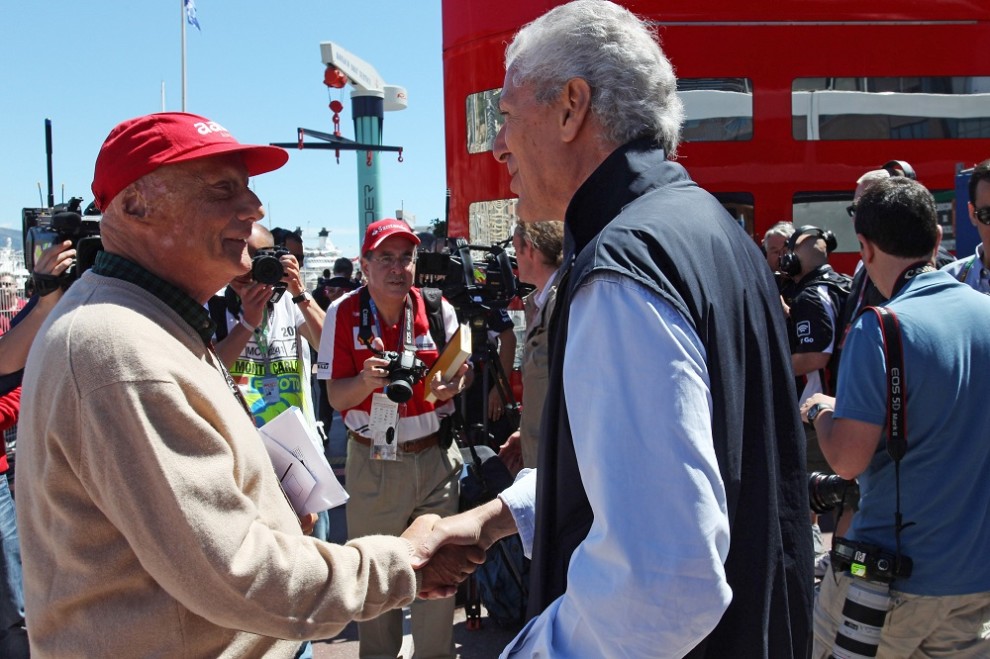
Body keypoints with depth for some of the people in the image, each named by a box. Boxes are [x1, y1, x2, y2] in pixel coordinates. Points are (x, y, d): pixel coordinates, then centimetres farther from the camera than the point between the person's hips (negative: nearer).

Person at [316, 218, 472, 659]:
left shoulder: (438, 309, -3)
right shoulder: (343, 314, -6)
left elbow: (462, 368, 7)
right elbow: (335, 397, -6)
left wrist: (453, 384, -17)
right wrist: (364, 381, -28)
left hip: (434, 457, 1)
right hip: (371, 461, 0)